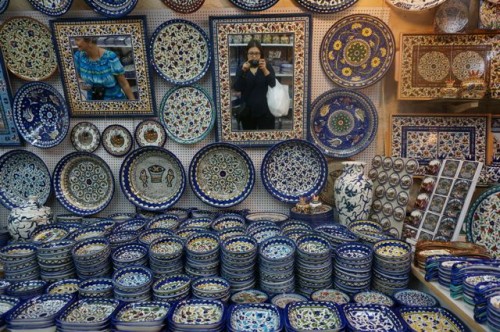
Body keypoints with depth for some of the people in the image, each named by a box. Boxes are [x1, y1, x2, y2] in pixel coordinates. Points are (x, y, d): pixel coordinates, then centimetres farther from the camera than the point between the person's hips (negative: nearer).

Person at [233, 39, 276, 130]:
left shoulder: (267, 67, 3)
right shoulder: (242, 69, 4)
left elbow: (273, 84, -14)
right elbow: (237, 88, -10)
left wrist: (265, 70, -30)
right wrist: (243, 71, -24)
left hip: (265, 111, -1)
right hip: (247, 111, 1)